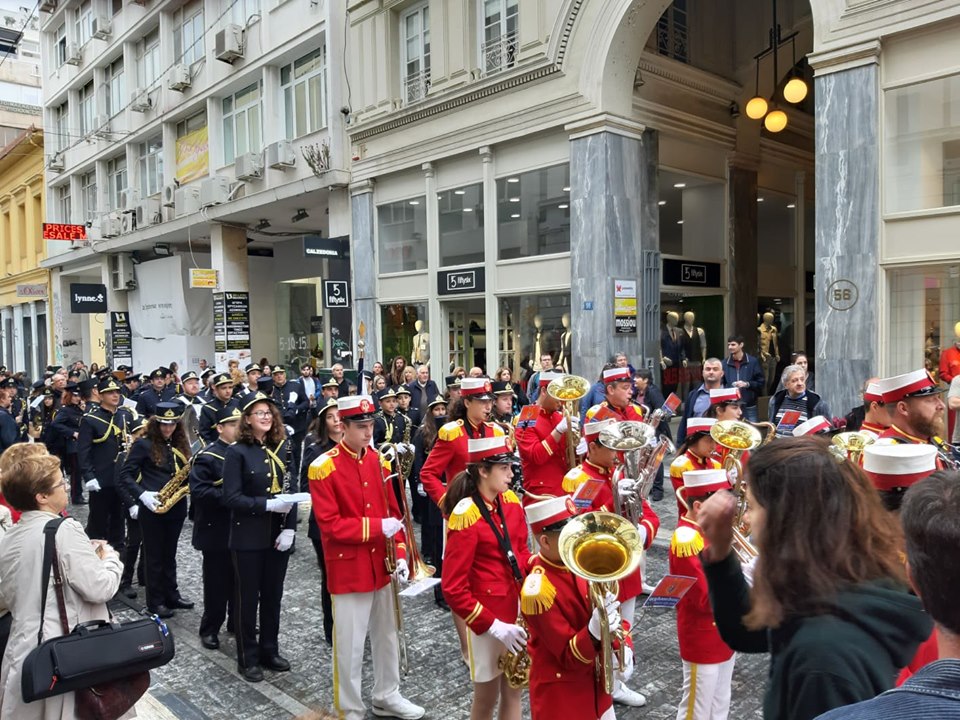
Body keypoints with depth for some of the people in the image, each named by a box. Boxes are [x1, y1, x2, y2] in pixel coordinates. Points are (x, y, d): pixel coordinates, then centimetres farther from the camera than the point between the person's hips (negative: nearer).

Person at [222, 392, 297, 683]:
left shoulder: (282, 448, 4)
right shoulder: (237, 451, -9)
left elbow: (291, 491, 5)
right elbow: (231, 497, -14)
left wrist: (289, 528, -6)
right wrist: (268, 505, -24)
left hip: (278, 534, 4)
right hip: (248, 537, -4)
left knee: (273, 595, 15)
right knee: (248, 597, 8)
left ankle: (270, 650, 31)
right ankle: (248, 658, 22)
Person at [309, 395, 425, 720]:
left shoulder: (378, 460, 3)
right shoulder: (323, 468, -15)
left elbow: (392, 511, 7)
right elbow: (330, 526, -18)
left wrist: (400, 554, -2)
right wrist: (378, 527, -21)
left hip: (382, 564, 6)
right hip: (348, 569, -6)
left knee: (387, 635, 19)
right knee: (350, 645, 7)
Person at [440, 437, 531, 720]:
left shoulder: (511, 501, -1)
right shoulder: (466, 516, -22)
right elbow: (453, 589, -21)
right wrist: (493, 626, -21)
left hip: (518, 607, 6)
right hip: (487, 618, -6)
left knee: (513, 691, 18)